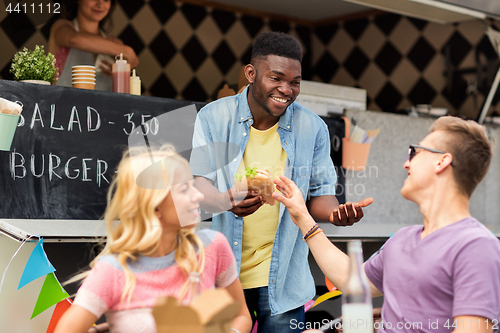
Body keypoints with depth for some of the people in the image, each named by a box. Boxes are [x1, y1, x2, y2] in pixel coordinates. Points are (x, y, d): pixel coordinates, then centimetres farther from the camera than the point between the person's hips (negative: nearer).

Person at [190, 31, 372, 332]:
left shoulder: (312, 128, 1)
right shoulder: (213, 117, -4)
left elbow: (319, 194, 5)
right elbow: (199, 183, -9)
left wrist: (336, 212, -19)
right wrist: (226, 201, -32)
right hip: (223, 273, 0)